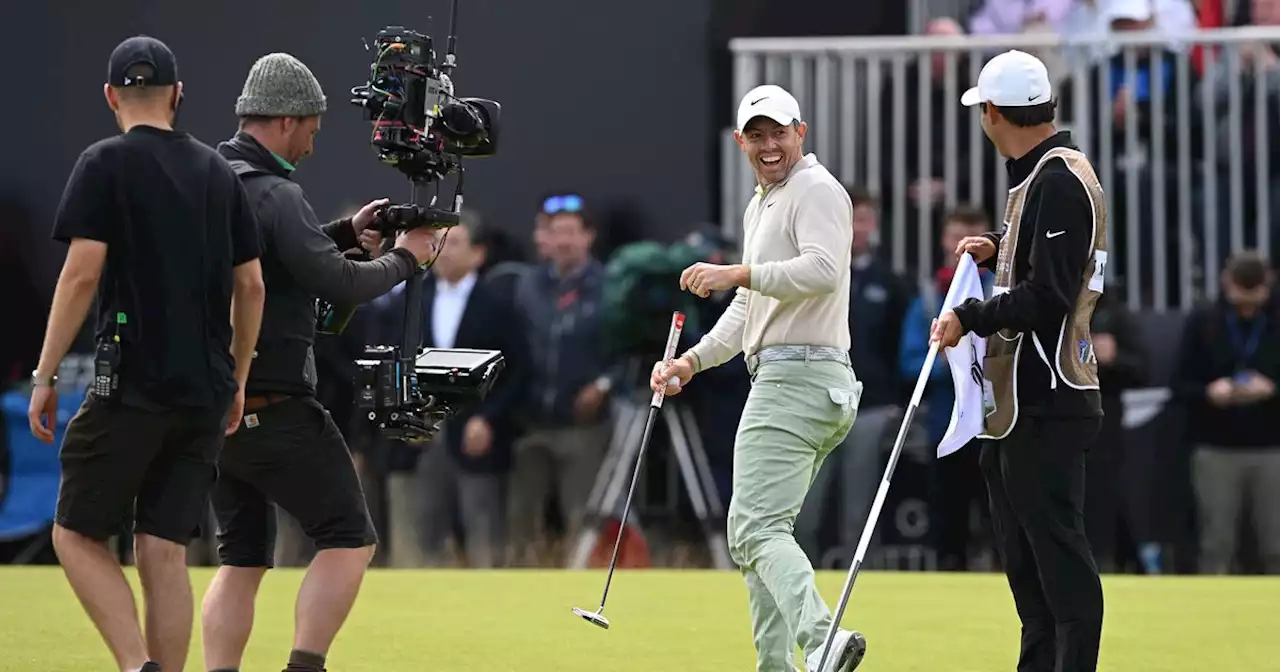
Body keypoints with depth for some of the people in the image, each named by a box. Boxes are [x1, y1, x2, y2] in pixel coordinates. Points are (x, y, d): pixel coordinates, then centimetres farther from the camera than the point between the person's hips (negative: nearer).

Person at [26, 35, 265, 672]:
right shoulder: (218, 172, 13)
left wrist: (45, 376, -7)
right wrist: (237, 380, 23)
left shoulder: (106, 163, -4)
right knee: (164, 553, 7)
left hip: (134, 384, -5)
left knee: (76, 534, 2)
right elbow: (250, 286, 13)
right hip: (205, 392, 5)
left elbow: (82, 273, -12)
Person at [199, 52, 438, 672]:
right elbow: (340, 284, -18)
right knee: (349, 540, -1)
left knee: (241, 559, 12)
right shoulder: (275, 195, -15)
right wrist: (404, 257, -2)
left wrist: (346, 233, 21)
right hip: (275, 407, -9)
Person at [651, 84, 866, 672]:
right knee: (753, 531, 14)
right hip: (778, 381, 11)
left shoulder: (816, 190, -8)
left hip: (800, 376, -11)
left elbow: (824, 270, -25)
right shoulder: (759, 206, 24)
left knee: (756, 526, -20)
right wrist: (693, 360, 20)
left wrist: (739, 273, -28)